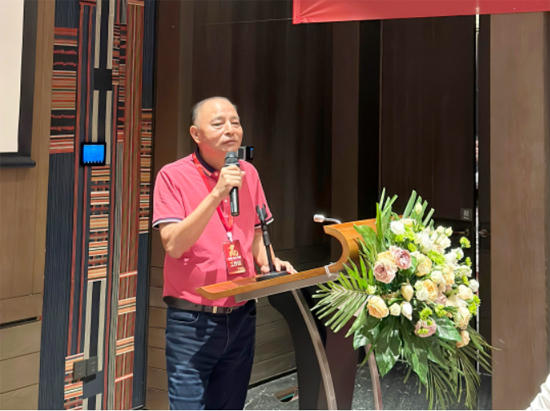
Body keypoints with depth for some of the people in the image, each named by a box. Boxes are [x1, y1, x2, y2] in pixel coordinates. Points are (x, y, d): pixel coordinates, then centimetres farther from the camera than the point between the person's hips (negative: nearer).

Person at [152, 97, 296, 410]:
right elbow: (173, 244, -21)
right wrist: (217, 193, -26)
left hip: (241, 317, 5)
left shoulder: (248, 173, 7)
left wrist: (270, 263, -1)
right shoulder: (173, 176, -9)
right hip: (192, 322, -5)